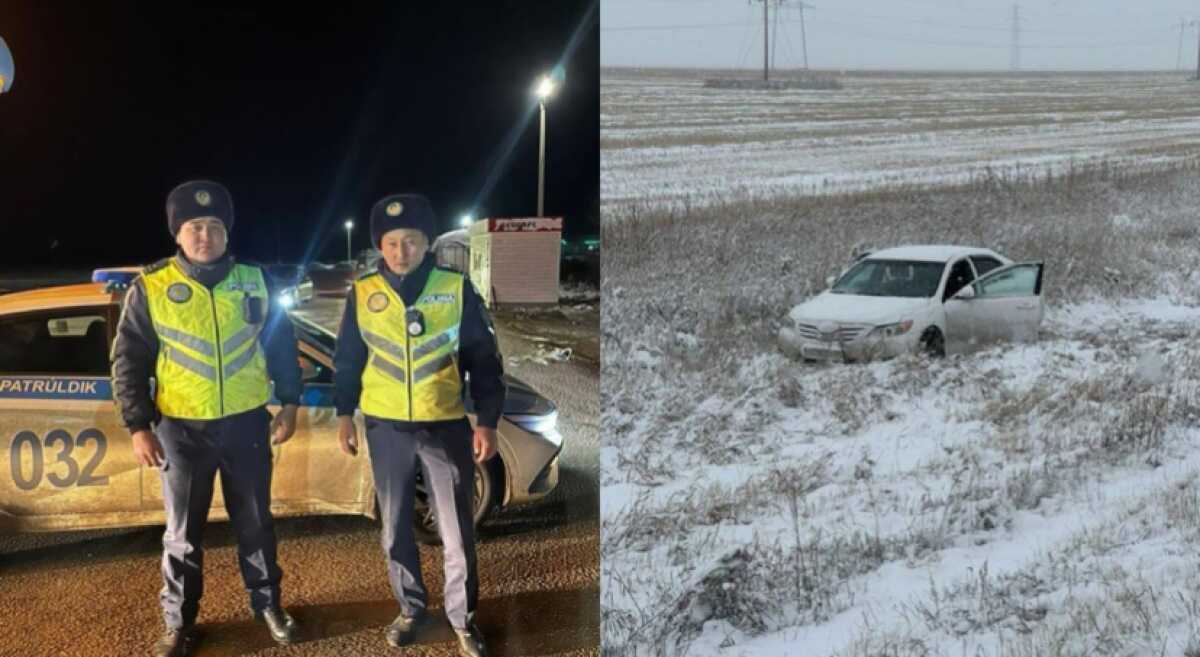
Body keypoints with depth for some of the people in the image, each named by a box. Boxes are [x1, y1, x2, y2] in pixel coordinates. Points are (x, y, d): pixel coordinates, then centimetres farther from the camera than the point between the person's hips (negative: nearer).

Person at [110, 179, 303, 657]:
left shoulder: (254, 281, 2)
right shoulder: (150, 287, -5)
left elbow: (281, 345, 10)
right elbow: (128, 361, -2)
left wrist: (289, 403, 7)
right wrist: (138, 426, -6)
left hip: (247, 423, 2)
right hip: (181, 429, -1)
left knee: (255, 522, 13)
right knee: (184, 532, 8)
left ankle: (267, 604, 30)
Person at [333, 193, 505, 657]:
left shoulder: (457, 289, -5)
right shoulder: (362, 293, -1)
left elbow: (484, 359, 0)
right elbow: (347, 359, 10)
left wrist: (487, 420, -3)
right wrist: (344, 414, 7)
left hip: (446, 427, -1)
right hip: (386, 428, 2)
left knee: (457, 531, 4)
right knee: (396, 527, 13)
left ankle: (462, 618, 21)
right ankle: (411, 609, 31)